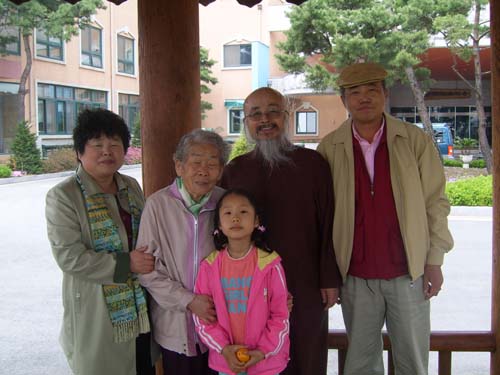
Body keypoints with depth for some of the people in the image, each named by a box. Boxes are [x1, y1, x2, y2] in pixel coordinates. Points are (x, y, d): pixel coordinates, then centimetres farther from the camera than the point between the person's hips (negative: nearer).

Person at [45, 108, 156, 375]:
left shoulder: (132, 187, 8)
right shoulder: (63, 196, -12)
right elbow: (69, 256, -19)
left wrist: (150, 261, 1)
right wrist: (126, 264, -18)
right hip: (98, 315, -5)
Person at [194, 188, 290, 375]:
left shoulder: (270, 265, -11)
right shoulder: (209, 266, -6)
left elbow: (281, 315, -6)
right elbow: (200, 314, -2)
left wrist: (263, 351, -12)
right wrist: (224, 348, -11)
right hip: (225, 360, 1)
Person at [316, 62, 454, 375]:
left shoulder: (416, 141, -2)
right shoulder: (330, 148, -1)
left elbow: (435, 202, 1)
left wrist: (434, 261, -2)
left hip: (408, 273, 0)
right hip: (356, 277, 1)